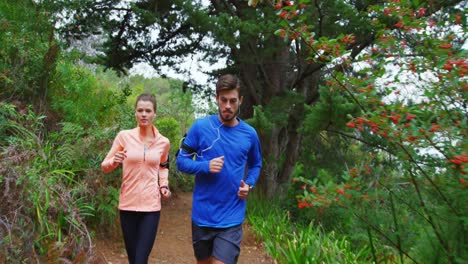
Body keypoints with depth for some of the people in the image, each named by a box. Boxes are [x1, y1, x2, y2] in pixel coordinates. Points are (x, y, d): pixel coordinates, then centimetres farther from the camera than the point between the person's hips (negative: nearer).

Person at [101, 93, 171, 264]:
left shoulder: (163, 142, 0)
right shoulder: (124, 136, -5)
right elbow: (105, 167, 2)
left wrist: (164, 185, 4)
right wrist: (114, 162, -20)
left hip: (151, 206, 0)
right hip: (127, 205, 1)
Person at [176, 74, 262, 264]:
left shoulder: (249, 134, 0)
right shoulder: (200, 127, -6)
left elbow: (255, 165, 16)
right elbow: (181, 161, -2)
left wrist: (249, 185, -3)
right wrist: (206, 166, -20)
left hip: (231, 218, 0)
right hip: (202, 215, 1)